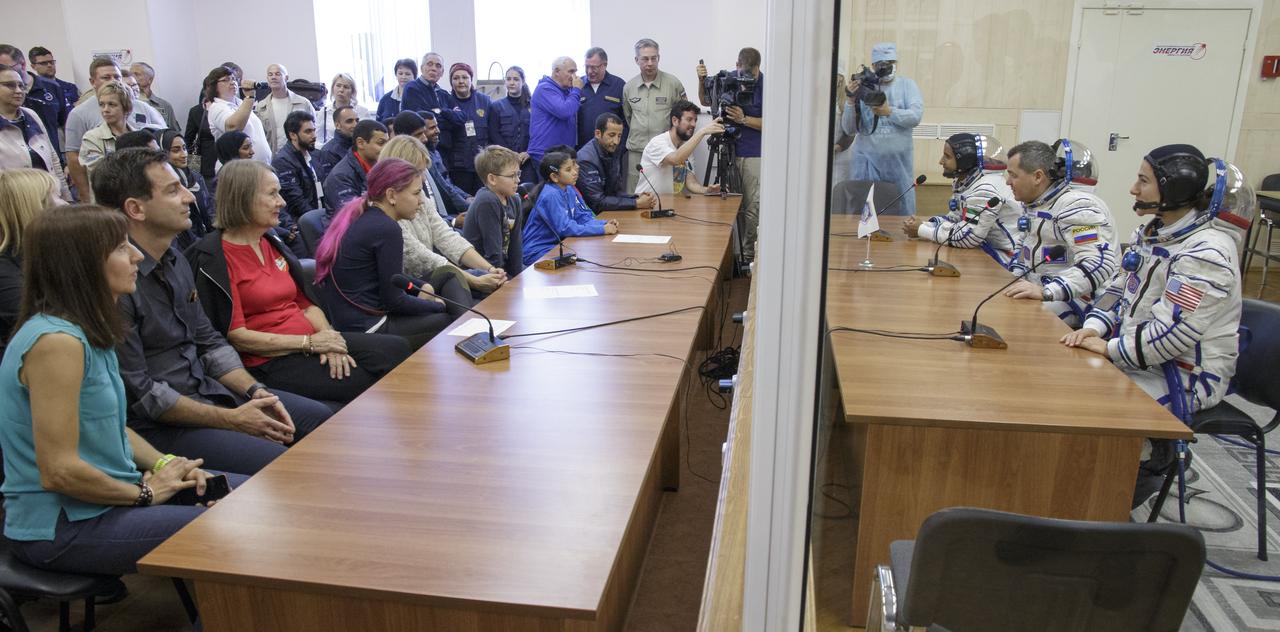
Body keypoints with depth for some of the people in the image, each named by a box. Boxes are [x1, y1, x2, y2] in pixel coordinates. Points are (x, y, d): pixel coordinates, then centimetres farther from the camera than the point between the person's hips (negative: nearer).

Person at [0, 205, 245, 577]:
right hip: (60, 528, -10)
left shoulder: (88, 330, 6)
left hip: (102, 494, 10)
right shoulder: (57, 341, -24)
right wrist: (146, 493, -12)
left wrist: (165, 465, 0)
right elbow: (59, 472, -26)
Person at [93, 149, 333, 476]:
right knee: (277, 463, -25)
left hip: (208, 390, 9)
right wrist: (230, 419, -17)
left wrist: (255, 391, -2)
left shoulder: (176, 261, 9)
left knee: (322, 417, 7)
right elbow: (138, 393, -20)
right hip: (158, 424, -9)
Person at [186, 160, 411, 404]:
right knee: (368, 385, -23)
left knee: (397, 348, -13)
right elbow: (235, 336, -13)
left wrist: (328, 338, -7)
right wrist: (309, 343, -15)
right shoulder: (213, 259, -7)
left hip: (310, 340, 7)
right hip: (269, 361, -7)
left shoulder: (272, 243, 16)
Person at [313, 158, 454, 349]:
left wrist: (419, 286, 11)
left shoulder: (361, 218, 7)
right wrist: (438, 305, -1)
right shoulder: (387, 229, -19)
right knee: (451, 321, -5)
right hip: (366, 329, -10)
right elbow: (393, 300, -15)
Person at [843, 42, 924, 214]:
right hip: (867, 162, 0)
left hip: (899, 162, 0)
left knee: (904, 213, 5)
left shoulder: (907, 85, 6)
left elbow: (915, 116, -9)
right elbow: (849, 129, -1)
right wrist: (852, 101, -16)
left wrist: (889, 112, -24)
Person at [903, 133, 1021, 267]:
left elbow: (967, 237, -29)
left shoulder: (985, 189, -26)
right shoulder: (962, 180, 4)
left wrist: (921, 230, -20)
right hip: (985, 247, 8)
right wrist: (922, 226, -12)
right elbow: (954, 218, 7)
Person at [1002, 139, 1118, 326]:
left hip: (1076, 298, -9)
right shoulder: (1032, 203, 11)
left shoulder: (1075, 206, -19)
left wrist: (1046, 292, -37)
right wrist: (1015, 279, 6)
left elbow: (1100, 264, -29)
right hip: (1038, 291, 9)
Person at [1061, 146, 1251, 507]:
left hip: (1186, 376, -8)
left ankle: (1155, 458, 4)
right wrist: (1094, 327, -7)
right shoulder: (1152, 233, 8)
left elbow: (1176, 331, -27)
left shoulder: (1206, 251, -21)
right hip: (1141, 360, 8)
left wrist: (1111, 349, -20)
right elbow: (1119, 288, 12)